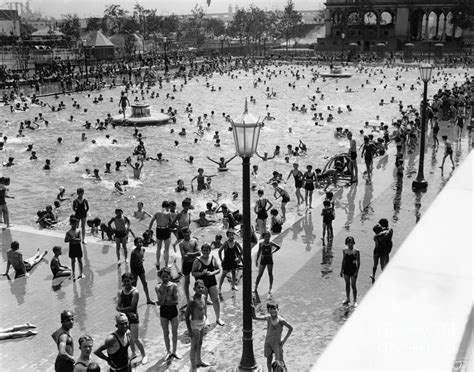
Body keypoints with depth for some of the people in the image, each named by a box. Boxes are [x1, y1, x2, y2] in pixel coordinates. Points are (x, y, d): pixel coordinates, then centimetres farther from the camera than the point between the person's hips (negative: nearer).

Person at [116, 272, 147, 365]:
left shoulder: (135, 292, -15)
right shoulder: (120, 292, 0)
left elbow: (132, 307, -19)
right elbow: (118, 307, -6)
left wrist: (120, 309, -13)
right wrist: (128, 312, -18)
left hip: (133, 317, -5)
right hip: (124, 317, 5)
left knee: (135, 339, -2)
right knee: (129, 337, 17)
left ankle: (144, 356, 14)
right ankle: (133, 353, 37)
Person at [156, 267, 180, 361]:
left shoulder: (174, 286, -9)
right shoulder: (158, 288, -8)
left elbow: (176, 301, -11)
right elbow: (161, 302, -16)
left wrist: (165, 302, -19)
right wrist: (164, 291, -23)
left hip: (173, 310, 0)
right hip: (163, 311, 0)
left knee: (174, 332, 8)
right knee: (166, 333, 10)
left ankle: (174, 351, 24)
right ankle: (168, 352, 25)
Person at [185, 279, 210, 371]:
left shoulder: (203, 297, -2)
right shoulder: (192, 301, -25)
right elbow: (187, 316, -21)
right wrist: (189, 330, -20)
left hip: (202, 322, 8)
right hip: (195, 324, -8)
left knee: (200, 343, 24)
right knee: (194, 347, 2)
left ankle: (199, 361, 42)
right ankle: (193, 367, 12)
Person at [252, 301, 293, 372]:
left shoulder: (281, 320, -20)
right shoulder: (268, 318, -10)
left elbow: (291, 328, -10)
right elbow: (255, 317, -7)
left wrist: (284, 340, -10)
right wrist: (252, 308, -23)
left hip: (277, 343, -3)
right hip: (268, 342, 3)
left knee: (278, 362, 0)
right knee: (269, 360, 15)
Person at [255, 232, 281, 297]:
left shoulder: (271, 243, 0)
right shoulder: (261, 244, 1)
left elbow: (278, 247, 13)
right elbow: (259, 252, 8)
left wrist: (272, 252, 4)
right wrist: (257, 260, 5)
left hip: (269, 259, 0)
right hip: (263, 259, 0)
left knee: (270, 274, 1)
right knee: (260, 274, -2)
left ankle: (270, 289, 8)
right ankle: (255, 288, 5)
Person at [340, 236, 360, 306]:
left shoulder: (356, 251, -11)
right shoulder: (344, 250, 2)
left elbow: (358, 262, -8)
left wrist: (357, 272, -12)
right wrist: (341, 270, 11)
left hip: (353, 269, -4)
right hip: (346, 269, 4)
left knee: (353, 285, 1)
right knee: (347, 284, 15)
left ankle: (355, 301, 13)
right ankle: (347, 299, 30)